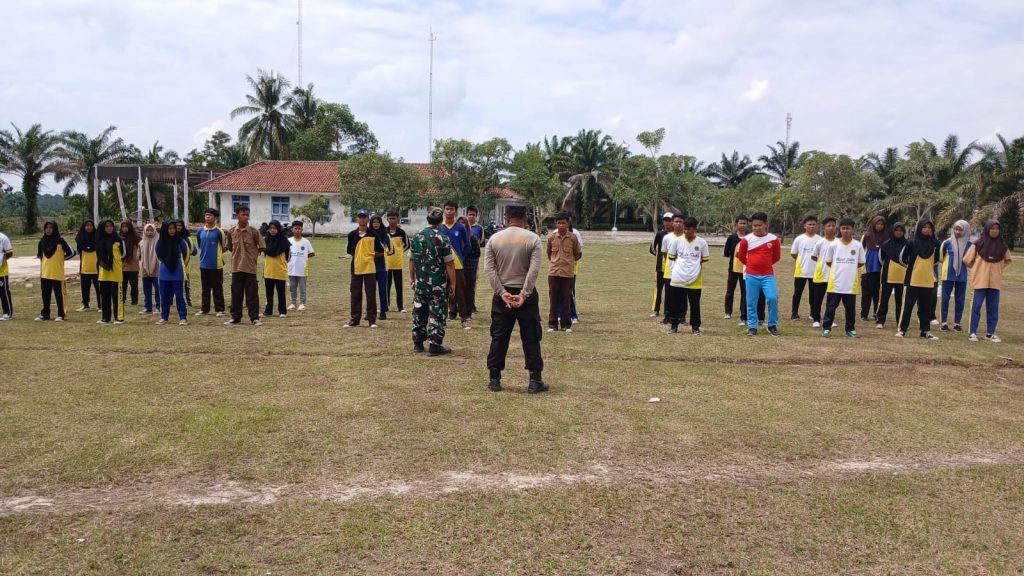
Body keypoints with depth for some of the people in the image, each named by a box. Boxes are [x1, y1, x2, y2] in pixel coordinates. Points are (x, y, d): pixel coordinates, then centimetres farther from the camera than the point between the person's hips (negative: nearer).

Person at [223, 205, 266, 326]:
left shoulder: (254, 231, -4)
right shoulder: (231, 231, 2)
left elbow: (261, 246, 2)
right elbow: (228, 247, 14)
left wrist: (253, 256, 2)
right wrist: (237, 255, 8)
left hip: (250, 268, -2)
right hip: (236, 267, 2)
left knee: (252, 294, 0)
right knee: (236, 294, 8)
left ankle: (254, 318, 6)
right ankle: (235, 317, 17)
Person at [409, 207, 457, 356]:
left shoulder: (417, 236, 4)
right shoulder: (443, 238, -12)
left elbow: (412, 260, 10)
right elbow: (449, 263, -12)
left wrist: (412, 278, 20)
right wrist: (453, 283, -5)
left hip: (420, 282, 5)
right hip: (438, 284, -5)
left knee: (419, 313, 14)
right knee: (437, 315, 1)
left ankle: (418, 343, 22)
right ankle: (435, 346, 1)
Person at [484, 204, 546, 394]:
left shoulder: (494, 238, 2)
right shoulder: (532, 238, -4)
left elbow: (489, 268, -5)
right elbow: (534, 269, -13)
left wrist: (502, 293, -8)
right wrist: (524, 295, -14)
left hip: (502, 294, 2)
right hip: (525, 293, -2)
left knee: (498, 338, 9)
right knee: (531, 338, 5)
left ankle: (494, 379, 11)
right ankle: (535, 381, 6)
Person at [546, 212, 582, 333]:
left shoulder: (573, 237, -2)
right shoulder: (551, 237, 1)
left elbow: (577, 254, 10)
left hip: (568, 272, -1)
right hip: (553, 272, 1)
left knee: (566, 299, 4)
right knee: (553, 299, 4)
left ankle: (566, 324, 14)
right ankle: (552, 324, 12)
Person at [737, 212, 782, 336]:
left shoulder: (773, 239, -1)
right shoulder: (747, 239, -3)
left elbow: (777, 256, 12)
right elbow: (741, 256, 10)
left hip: (768, 275, 0)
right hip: (752, 276, 0)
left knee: (772, 298, -14)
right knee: (751, 302, 3)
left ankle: (772, 325, 3)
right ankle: (752, 327, 14)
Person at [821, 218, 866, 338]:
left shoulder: (858, 246, 0)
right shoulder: (833, 245, -1)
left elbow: (861, 263, 10)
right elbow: (828, 262, 9)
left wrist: (849, 268, 8)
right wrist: (839, 269, 6)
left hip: (851, 284, 1)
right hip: (835, 283, -1)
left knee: (851, 308, 9)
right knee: (831, 307, 3)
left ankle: (850, 329, 19)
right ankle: (826, 328, 10)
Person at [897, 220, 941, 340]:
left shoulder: (934, 243, 4)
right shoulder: (912, 243, -6)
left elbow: (936, 259, 17)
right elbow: (903, 259, 3)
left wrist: (928, 266, 7)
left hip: (928, 281, 3)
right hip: (913, 279, -3)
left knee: (926, 307, 8)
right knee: (908, 305, 0)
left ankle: (925, 331, 15)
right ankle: (902, 329, 5)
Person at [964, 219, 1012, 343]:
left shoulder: (1002, 245, 4)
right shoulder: (979, 244, -5)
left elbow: (1008, 260, 21)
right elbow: (967, 259, 2)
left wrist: (998, 269, 12)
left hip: (995, 281, 3)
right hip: (980, 280, -3)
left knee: (993, 308, 6)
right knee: (976, 306, -4)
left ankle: (990, 333, 13)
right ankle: (973, 332, 2)